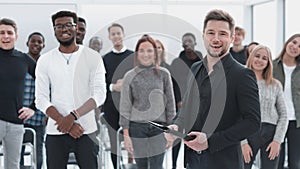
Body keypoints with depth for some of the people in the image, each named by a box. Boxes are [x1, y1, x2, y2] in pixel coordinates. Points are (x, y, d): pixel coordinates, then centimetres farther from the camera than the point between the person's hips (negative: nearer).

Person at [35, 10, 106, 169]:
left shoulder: (93, 57, 2)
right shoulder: (45, 60, 5)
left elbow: (99, 94, -6)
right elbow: (41, 100, -1)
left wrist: (73, 116, -19)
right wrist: (66, 123, -13)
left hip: (86, 131, -1)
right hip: (56, 132, 1)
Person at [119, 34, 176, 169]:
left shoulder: (163, 74, 2)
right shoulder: (130, 76, 0)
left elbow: (170, 102, 6)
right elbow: (125, 107, 0)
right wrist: (126, 135, -4)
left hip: (158, 128, 0)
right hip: (137, 128, 0)